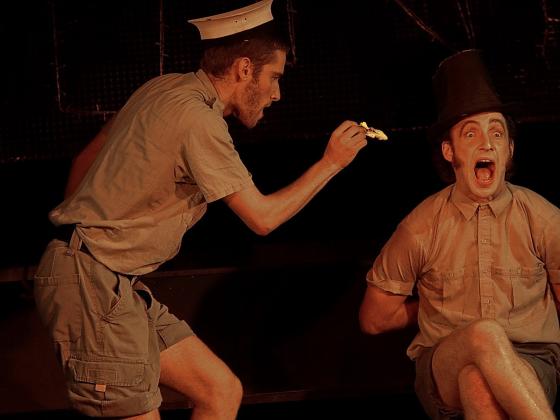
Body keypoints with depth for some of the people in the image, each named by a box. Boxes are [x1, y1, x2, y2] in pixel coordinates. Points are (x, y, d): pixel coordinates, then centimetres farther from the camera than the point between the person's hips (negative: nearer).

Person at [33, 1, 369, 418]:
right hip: (93, 284, -10)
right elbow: (263, 217, -11)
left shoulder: (165, 88, 12)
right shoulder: (197, 117, -16)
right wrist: (331, 163, 0)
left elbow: (85, 160, 20)